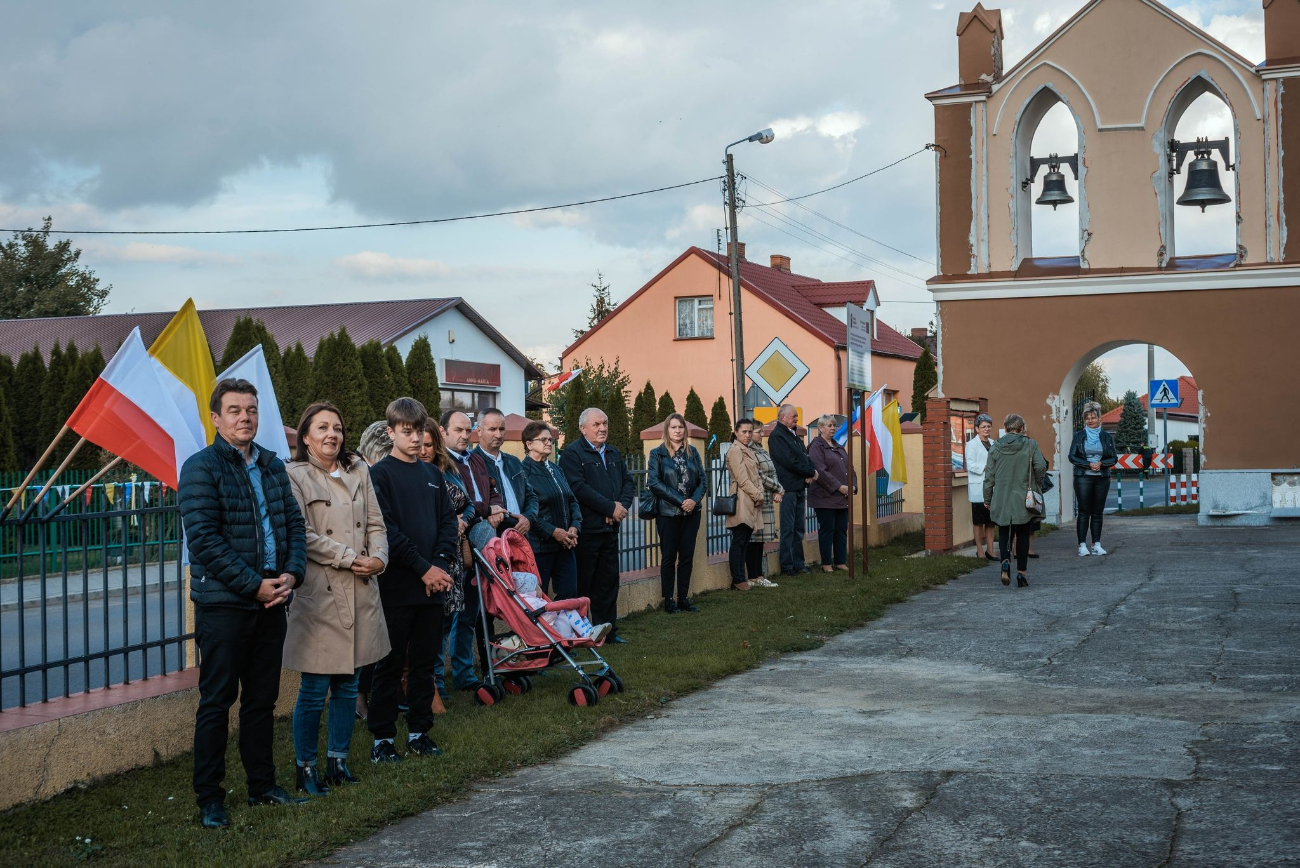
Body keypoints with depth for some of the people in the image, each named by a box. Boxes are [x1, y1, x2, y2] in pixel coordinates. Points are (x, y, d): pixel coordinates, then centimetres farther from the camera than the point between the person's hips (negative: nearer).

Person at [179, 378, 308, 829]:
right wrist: (254, 584, -17)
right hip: (223, 605, -6)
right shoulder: (201, 468, -8)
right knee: (217, 702, 1)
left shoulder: (273, 466, 12)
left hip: (271, 602, 6)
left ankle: (262, 784, 26)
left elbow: (295, 523, 12)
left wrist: (291, 573, -6)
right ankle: (209, 799, 9)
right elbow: (203, 538, -16)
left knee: (262, 699, 14)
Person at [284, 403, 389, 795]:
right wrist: (349, 558, -12)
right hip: (319, 593, -5)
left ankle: (338, 759, 21)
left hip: (360, 592, 5)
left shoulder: (359, 472, 14)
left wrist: (378, 558, -5)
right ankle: (306, 767, 10)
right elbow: (301, 535, -11)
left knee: (348, 684, 10)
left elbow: (376, 524, 13)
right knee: (313, 689, -2)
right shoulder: (294, 476, -4)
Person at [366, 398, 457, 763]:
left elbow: (448, 521, 10)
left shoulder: (432, 475, 13)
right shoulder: (380, 475, -5)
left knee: (424, 663, 11)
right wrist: (423, 568, -15)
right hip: (396, 586, -5)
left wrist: (441, 564, -6)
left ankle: (419, 732, 20)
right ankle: (382, 738, 7)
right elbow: (387, 530, -12)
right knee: (391, 664, 0)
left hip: (432, 585, 5)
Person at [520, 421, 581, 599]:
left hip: (565, 544, 7)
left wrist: (574, 526, -2)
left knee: (569, 595, 4)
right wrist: (553, 531, -18)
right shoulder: (524, 472, -10)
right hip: (539, 545, -7)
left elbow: (572, 500, 16)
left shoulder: (555, 470, 16)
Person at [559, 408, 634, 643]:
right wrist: (611, 507, -17)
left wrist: (622, 505, -6)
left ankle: (608, 630, 20)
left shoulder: (613, 453, 17)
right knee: (582, 584, -1)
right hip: (586, 529, -7)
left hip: (610, 527, 7)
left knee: (608, 581, 12)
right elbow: (579, 488, -19)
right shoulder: (572, 453, -8)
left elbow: (628, 482, 14)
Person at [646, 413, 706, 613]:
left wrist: (695, 500, -12)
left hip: (691, 512, 4)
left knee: (687, 556, 6)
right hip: (668, 513, -4)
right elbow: (654, 482, -11)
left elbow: (702, 479, 6)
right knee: (669, 557, 1)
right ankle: (669, 600, 8)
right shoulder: (657, 454, -3)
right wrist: (680, 501, -16)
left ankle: (683, 598, 14)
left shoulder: (692, 452, 9)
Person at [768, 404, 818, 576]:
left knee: (798, 529, 12)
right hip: (789, 487, -9)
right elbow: (789, 461, -17)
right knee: (788, 529, -5)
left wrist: (812, 470, -4)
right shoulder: (777, 436, -10)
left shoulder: (793, 435, 19)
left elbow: (805, 457, 17)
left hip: (800, 487, 9)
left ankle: (798, 563, 17)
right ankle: (787, 566, -1)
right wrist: (811, 472, -9)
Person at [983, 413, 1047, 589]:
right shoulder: (1030, 445, -4)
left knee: (1004, 533, 12)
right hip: (1024, 500, -1)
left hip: (1001, 500, 1)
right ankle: (1021, 573, 9)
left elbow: (989, 476, 2)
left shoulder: (995, 448, 0)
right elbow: (1041, 466, -13)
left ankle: (1005, 561, -13)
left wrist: (987, 499, 12)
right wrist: (1033, 481, 8)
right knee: (1022, 535, 9)